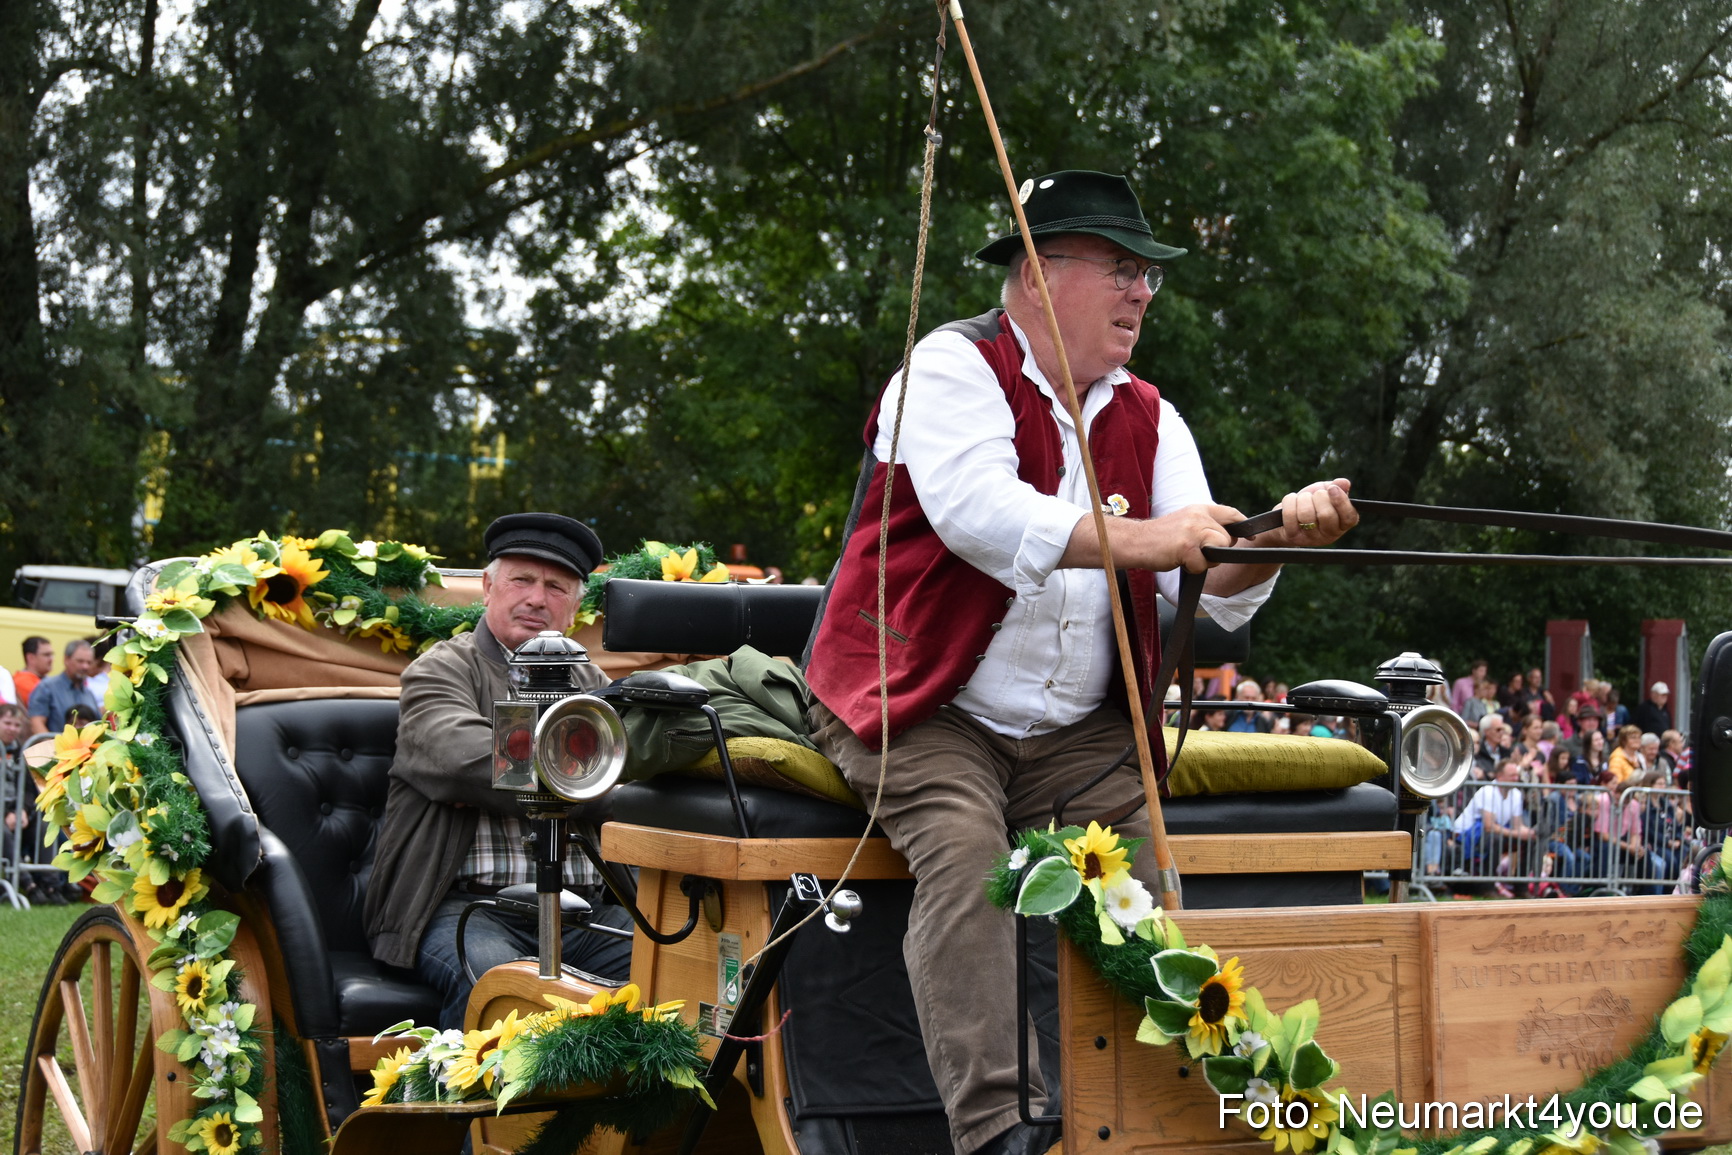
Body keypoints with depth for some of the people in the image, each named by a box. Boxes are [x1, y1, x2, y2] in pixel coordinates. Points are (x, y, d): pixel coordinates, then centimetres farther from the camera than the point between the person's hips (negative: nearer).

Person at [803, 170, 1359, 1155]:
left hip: (1077, 733, 5)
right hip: (925, 713, -5)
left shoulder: (1149, 419, 12)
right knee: (964, 850, -29)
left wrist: (1274, 539, -21)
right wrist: (1132, 538, -37)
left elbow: (1212, 598, 2)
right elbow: (973, 509, -26)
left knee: (1146, 860, -18)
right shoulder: (955, 366, -4)